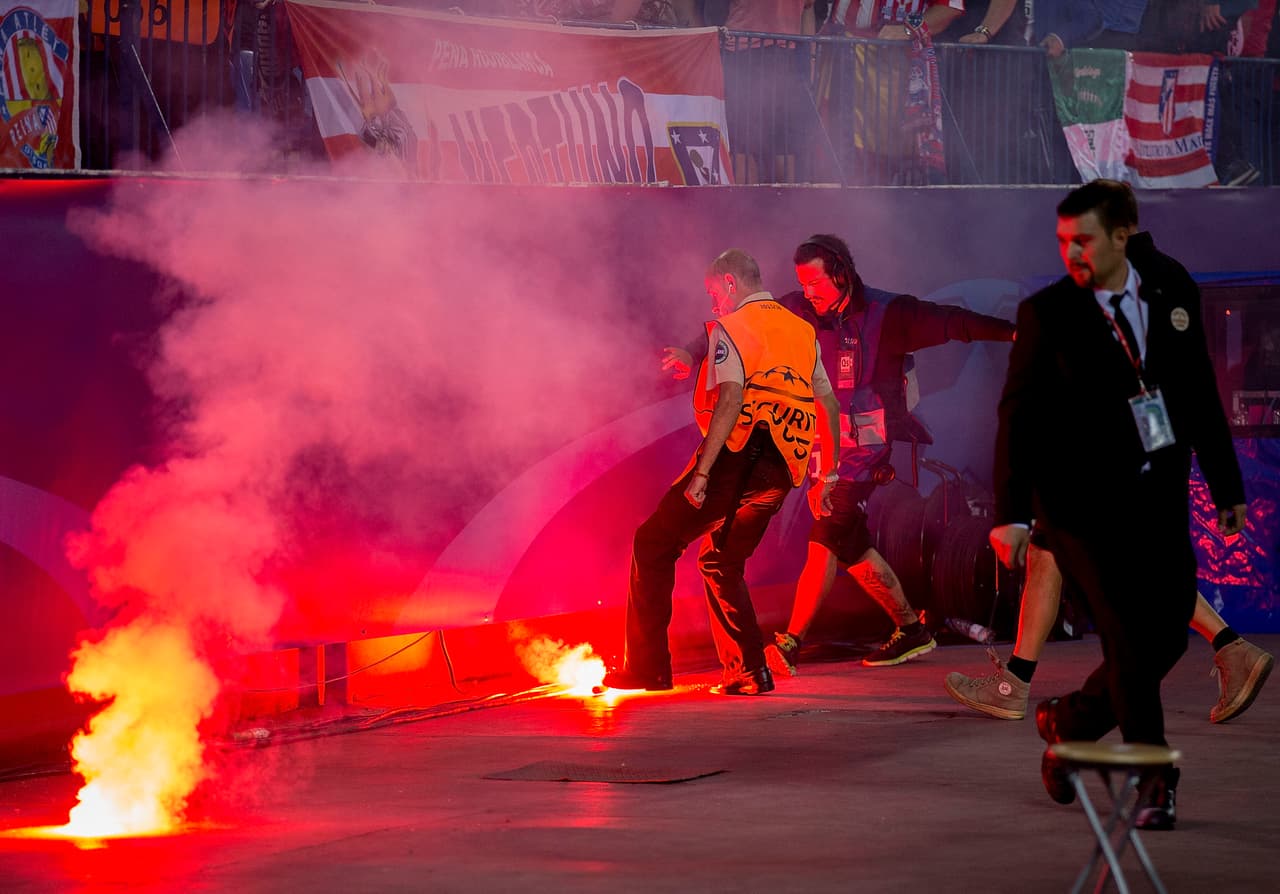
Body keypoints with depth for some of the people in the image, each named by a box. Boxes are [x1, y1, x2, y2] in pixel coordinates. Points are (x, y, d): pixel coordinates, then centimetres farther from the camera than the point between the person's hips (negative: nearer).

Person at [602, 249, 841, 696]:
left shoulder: (730, 328, -1)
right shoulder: (803, 331, 20)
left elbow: (731, 397, -16)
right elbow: (828, 404, 19)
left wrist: (702, 472, -21)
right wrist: (826, 477, 24)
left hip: (738, 454, -7)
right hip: (781, 471, 7)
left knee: (654, 543, 2)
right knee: (721, 562, 21)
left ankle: (647, 665, -4)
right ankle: (749, 672, 10)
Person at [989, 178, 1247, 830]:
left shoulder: (1172, 287, 3)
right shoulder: (1047, 314, -8)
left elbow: (1199, 391, 11)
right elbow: (1018, 415, -8)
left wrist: (1225, 484, 14)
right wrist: (1011, 513, -15)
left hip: (1158, 502, 4)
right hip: (1084, 504, -4)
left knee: (1166, 636, 3)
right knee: (1128, 637, -10)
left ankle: (1070, 722, 28)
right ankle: (1153, 782, 4)